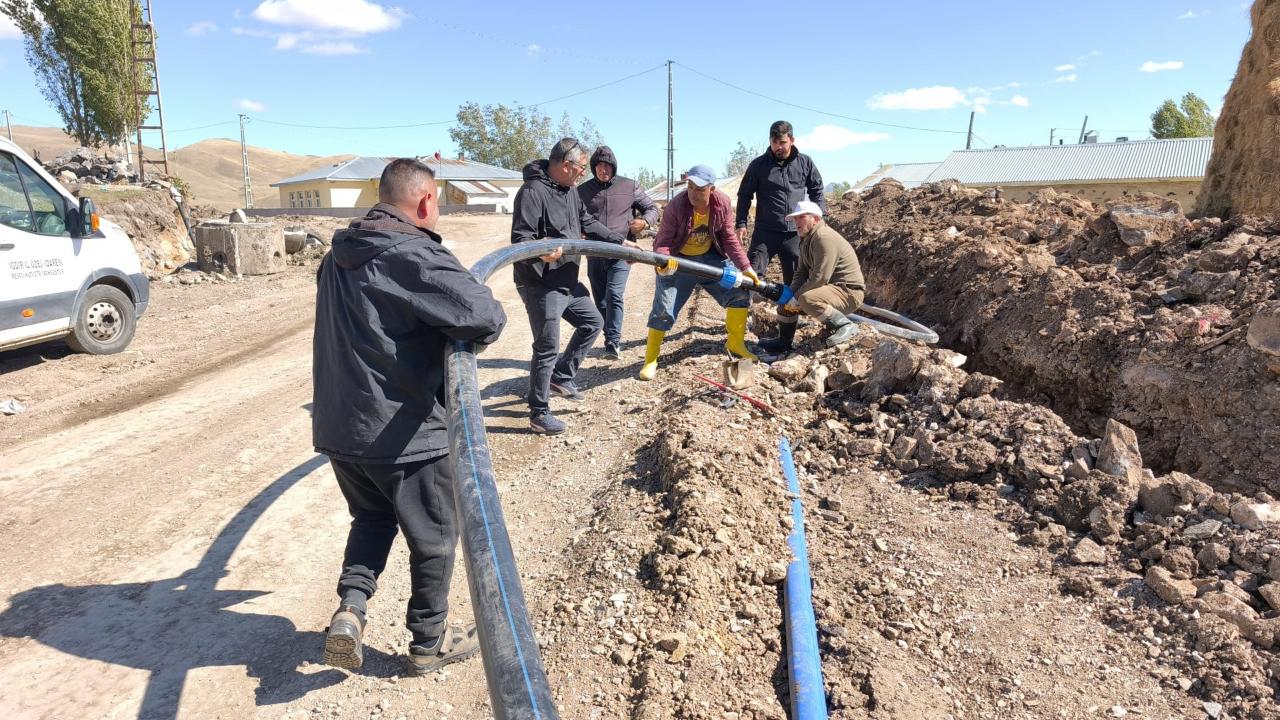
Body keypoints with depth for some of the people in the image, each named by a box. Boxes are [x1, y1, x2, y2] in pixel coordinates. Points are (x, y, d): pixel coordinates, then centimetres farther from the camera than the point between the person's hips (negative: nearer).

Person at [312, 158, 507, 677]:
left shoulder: (340, 256, 8)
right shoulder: (414, 255, -20)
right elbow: (484, 316, -29)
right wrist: (487, 322, -6)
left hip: (339, 425, 8)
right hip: (404, 432, -7)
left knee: (372, 517, 30)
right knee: (434, 536, 14)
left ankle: (350, 607, 12)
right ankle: (429, 642, 29)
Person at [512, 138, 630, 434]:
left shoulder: (570, 190, 10)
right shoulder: (533, 191, -20)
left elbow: (588, 223, 20)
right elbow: (520, 239, -25)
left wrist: (621, 241, 16)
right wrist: (541, 253, -45)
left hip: (567, 280, 10)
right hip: (540, 285, -10)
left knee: (593, 322, 21)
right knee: (547, 348, -4)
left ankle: (560, 379, 31)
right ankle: (538, 413, 11)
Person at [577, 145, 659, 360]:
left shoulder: (630, 187, 3)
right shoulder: (582, 190, 7)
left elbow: (652, 208, 9)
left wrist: (645, 220, -13)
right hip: (594, 255, 3)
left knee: (614, 296, -17)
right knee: (601, 300, 9)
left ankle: (613, 342, -10)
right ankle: (612, 339, 25)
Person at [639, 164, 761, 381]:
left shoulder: (723, 204, -16)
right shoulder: (676, 206, -27)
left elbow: (729, 239, -5)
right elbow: (663, 241, -23)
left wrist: (745, 267, -9)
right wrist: (663, 261, -45)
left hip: (710, 257, 4)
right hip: (677, 260, -4)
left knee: (740, 291, -1)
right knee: (664, 309, -9)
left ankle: (735, 343, 18)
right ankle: (650, 360, 6)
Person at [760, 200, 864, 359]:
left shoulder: (824, 238, -21)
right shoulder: (806, 239, 12)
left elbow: (820, 278, -27)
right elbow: (801, 272, 12)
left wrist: (797, 298, -18)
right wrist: (791, 295, -6)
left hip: (849, 292, -10)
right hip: (830, 287, 10)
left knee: (807, 299, -35)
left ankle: (845, 325, -18)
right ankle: (783, 345, 18)